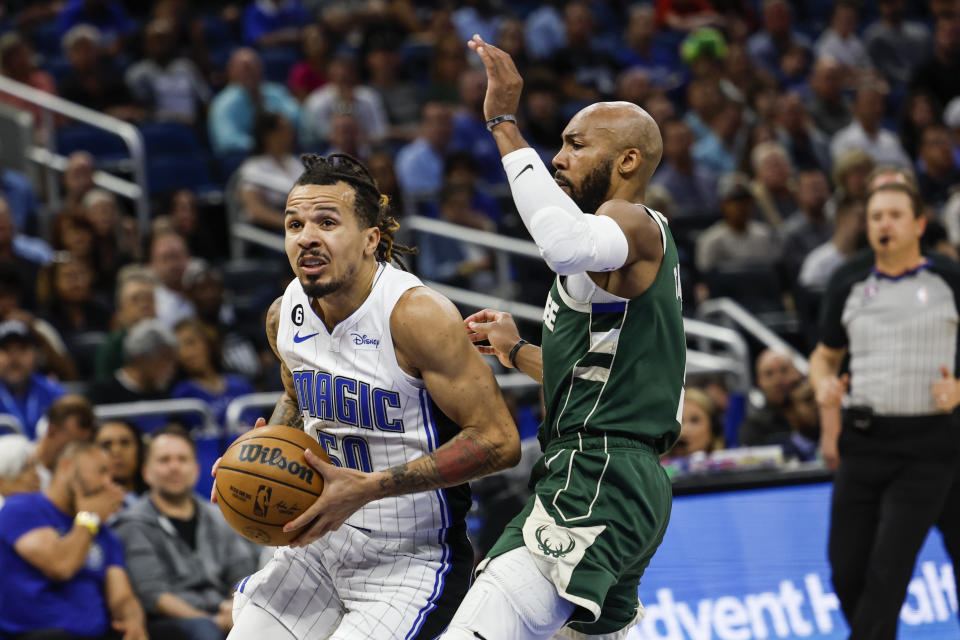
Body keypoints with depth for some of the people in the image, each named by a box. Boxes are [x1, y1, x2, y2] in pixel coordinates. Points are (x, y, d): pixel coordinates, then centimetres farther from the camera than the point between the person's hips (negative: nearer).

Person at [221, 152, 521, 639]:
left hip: (411, 561, -6)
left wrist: (369, 488, -26)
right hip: (320, 544, 6)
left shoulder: (416, 315, -22)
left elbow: (498, 441, -23)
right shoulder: (284, 316, 0)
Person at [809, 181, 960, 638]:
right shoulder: (849, 283, 10)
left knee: (888, 569, -12)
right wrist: (824, 386, 0)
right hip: (862, 441, 4)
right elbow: (826, 355, 22)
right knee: (847, 570, 2)